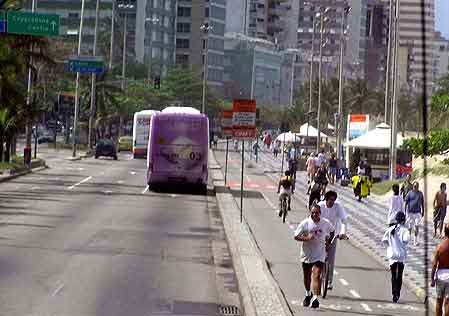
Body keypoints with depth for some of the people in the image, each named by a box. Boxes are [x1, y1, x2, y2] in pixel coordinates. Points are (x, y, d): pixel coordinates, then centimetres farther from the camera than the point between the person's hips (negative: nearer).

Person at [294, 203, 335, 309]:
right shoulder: (305, 223, -11)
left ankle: (315, 298, -20)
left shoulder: (326, 223, -5)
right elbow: (296, 237, -8)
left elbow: (332, 231, 17)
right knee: (307, 276, 17)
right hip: (306, 254, 1)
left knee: (316, 276, -15)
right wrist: (306, 238, -24)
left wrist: (328, 242, 7)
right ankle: (308, 294, 40)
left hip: (319, 255, -1)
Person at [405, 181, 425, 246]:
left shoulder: (420, 193, 6)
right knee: (410, 227, 5)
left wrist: (423, 211, 14)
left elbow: (422, 203, 14)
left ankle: (415, 240, 1)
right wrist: (405, 211, -3)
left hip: (418, 212, 1)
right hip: (410, 212, -1)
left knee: (417, 226, -6)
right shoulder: (410, 193, -1)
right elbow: (406, 202, 1)